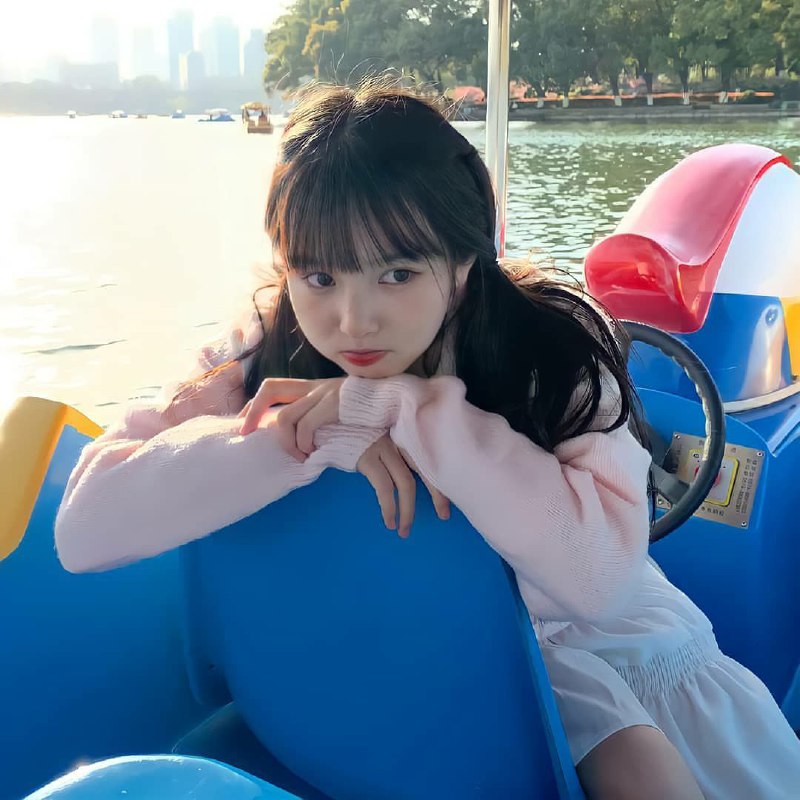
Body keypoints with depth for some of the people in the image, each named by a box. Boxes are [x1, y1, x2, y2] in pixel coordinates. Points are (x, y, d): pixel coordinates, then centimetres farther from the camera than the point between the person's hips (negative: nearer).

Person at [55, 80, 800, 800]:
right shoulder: (265, 363, -16)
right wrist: (308, 435, -35)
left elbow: (600, 573, -33)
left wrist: (405, 407, -35)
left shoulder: (556, 351, -20)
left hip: (597, 631, 2)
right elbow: (86, 524, -26)